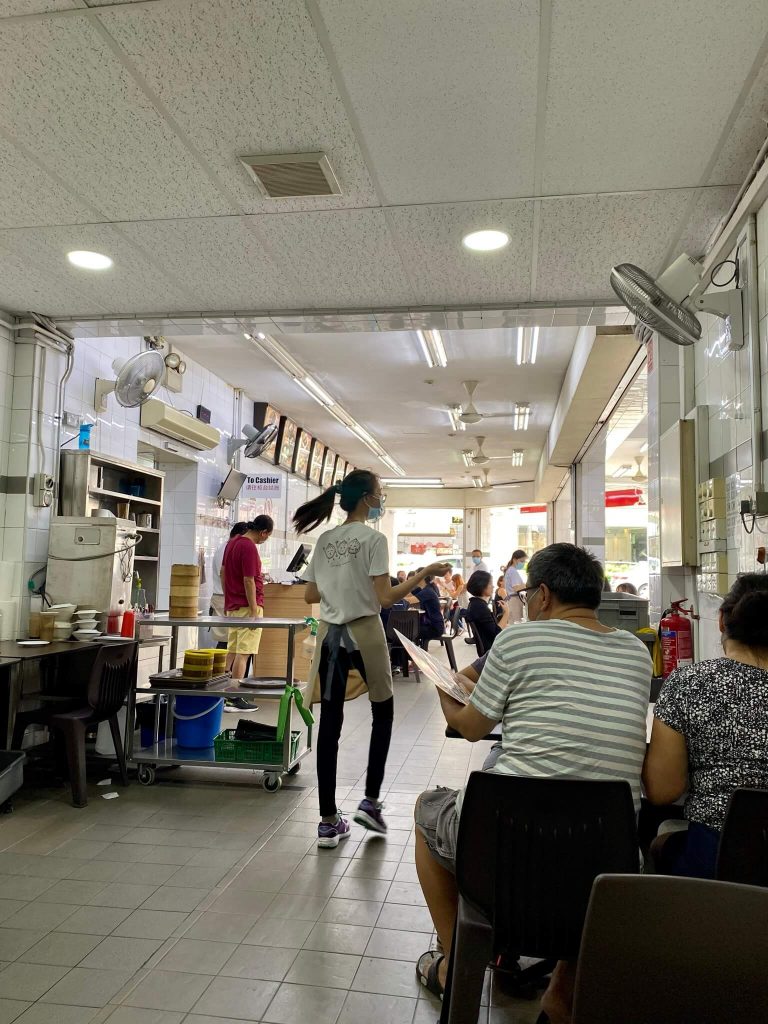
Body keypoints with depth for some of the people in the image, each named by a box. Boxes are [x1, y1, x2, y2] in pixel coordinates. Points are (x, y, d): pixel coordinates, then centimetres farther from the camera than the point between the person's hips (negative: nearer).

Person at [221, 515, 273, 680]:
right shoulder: (249, 547, -18)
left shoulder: (232, 542, 11)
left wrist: (227, 602, 22)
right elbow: (248, 581, -21)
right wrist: (254, 611, -17)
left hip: (232, 605, 9)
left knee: (231, 651, 15)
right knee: (243, 653, -6)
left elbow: (222, 573, 17)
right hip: (247, 606, -9)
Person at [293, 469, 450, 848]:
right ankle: (370, 802, 18)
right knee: (383, 712, 17)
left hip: (329, 634, 5)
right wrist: (423, 574, -8)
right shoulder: (373, 539, -10)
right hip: (363, 633, -5)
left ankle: (329, 821, 13)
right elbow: (385, 598, -16)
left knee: (329, 723, 7)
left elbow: (310, 595, 10)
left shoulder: (324, 540, 7)